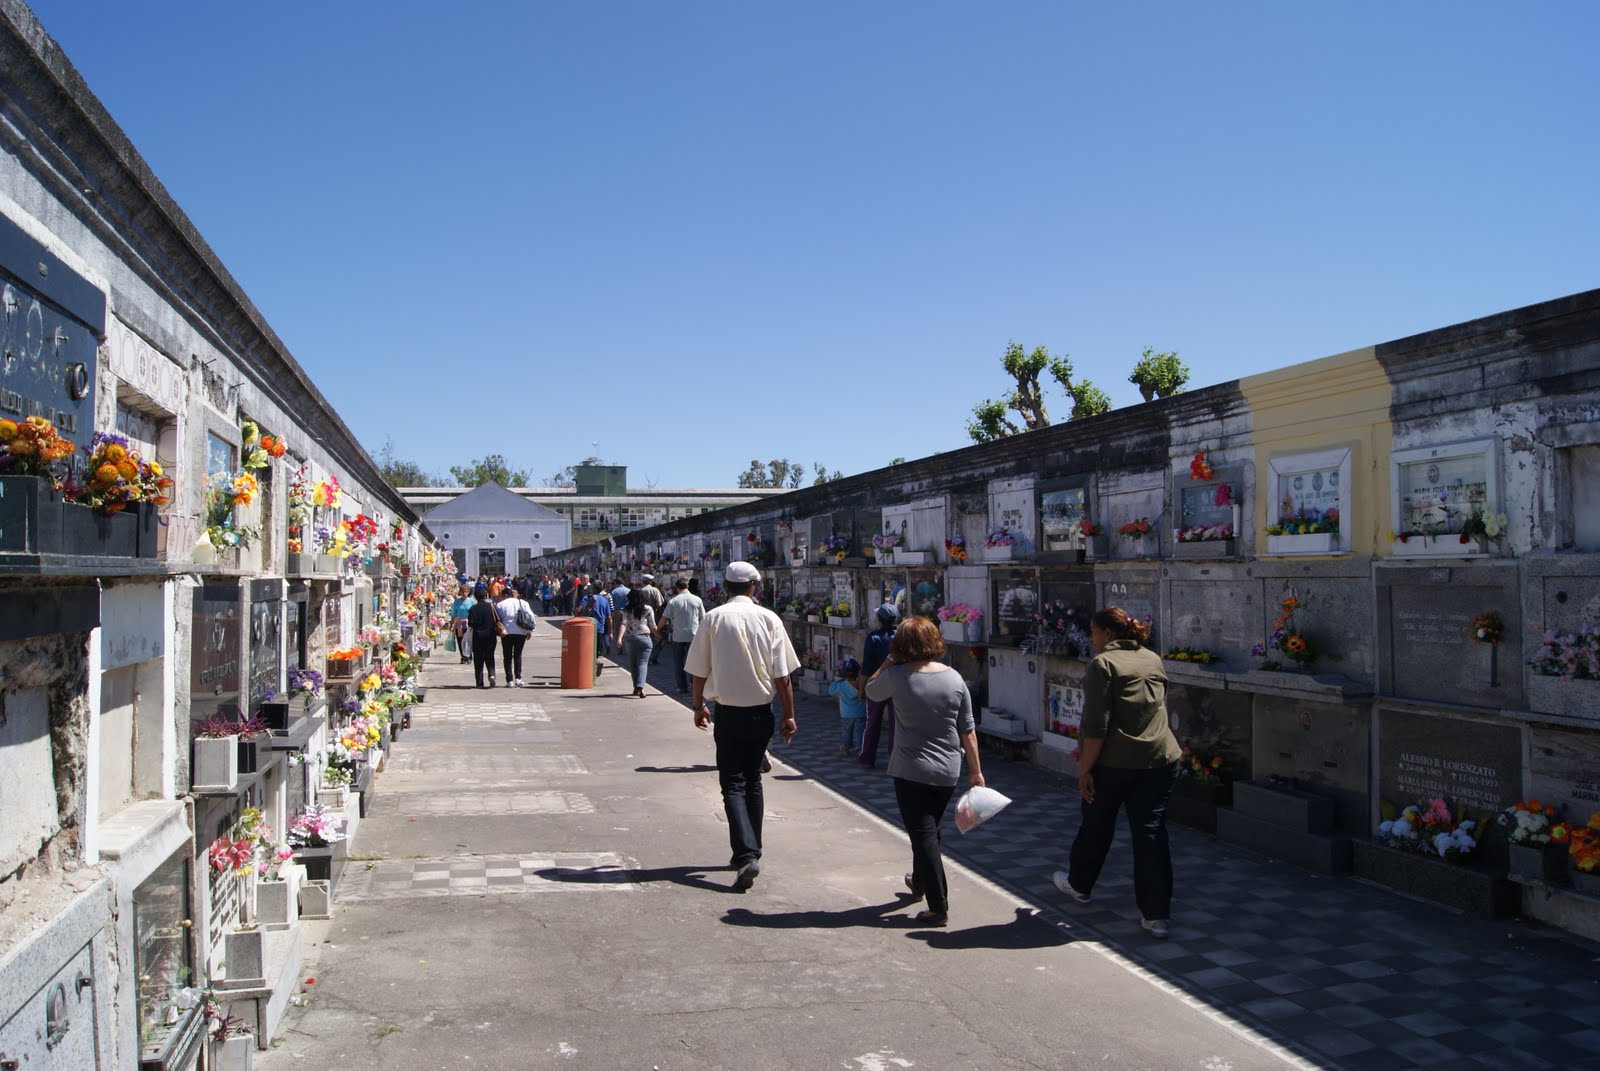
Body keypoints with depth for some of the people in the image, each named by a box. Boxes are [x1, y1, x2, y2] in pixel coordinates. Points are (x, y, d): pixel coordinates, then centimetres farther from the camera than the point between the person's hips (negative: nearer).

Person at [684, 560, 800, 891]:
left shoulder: (712, 619, -6)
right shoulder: (769, 618, -4)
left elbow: (699, 671, -1)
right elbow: (782, 675, -5)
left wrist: (698, 707, 14)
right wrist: (789, 715, 2)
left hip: (728, 712, -2)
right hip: (761, 712, 2)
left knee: (733, 785, 0)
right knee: (753, 781, 18)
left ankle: (747, 855, -16)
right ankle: (750, 850, 26)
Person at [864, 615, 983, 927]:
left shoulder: (897, 676, -13)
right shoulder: (954, 679, -3)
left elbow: (871, 691, 8)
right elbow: (968, 730, 1)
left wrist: (890, 660, 10)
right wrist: (975, 770, 9)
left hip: (911, 772, -5)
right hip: (948, 771, 5)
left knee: (923, 835, 1)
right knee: (929, 830, 23)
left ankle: (938, 907, -1)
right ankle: (919, 883, 44)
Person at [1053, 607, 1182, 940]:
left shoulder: (1103, 663, -10)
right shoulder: (1154, 660, 11)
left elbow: (1096, 726, -16)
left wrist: (1085, 769, -10)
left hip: (1114, 762, -5)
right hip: (1160, 759, 5)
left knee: (1096, 826, 15)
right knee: (1151, 832, 5)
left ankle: (1079, 885, 37)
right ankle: (1156, 915, 4)